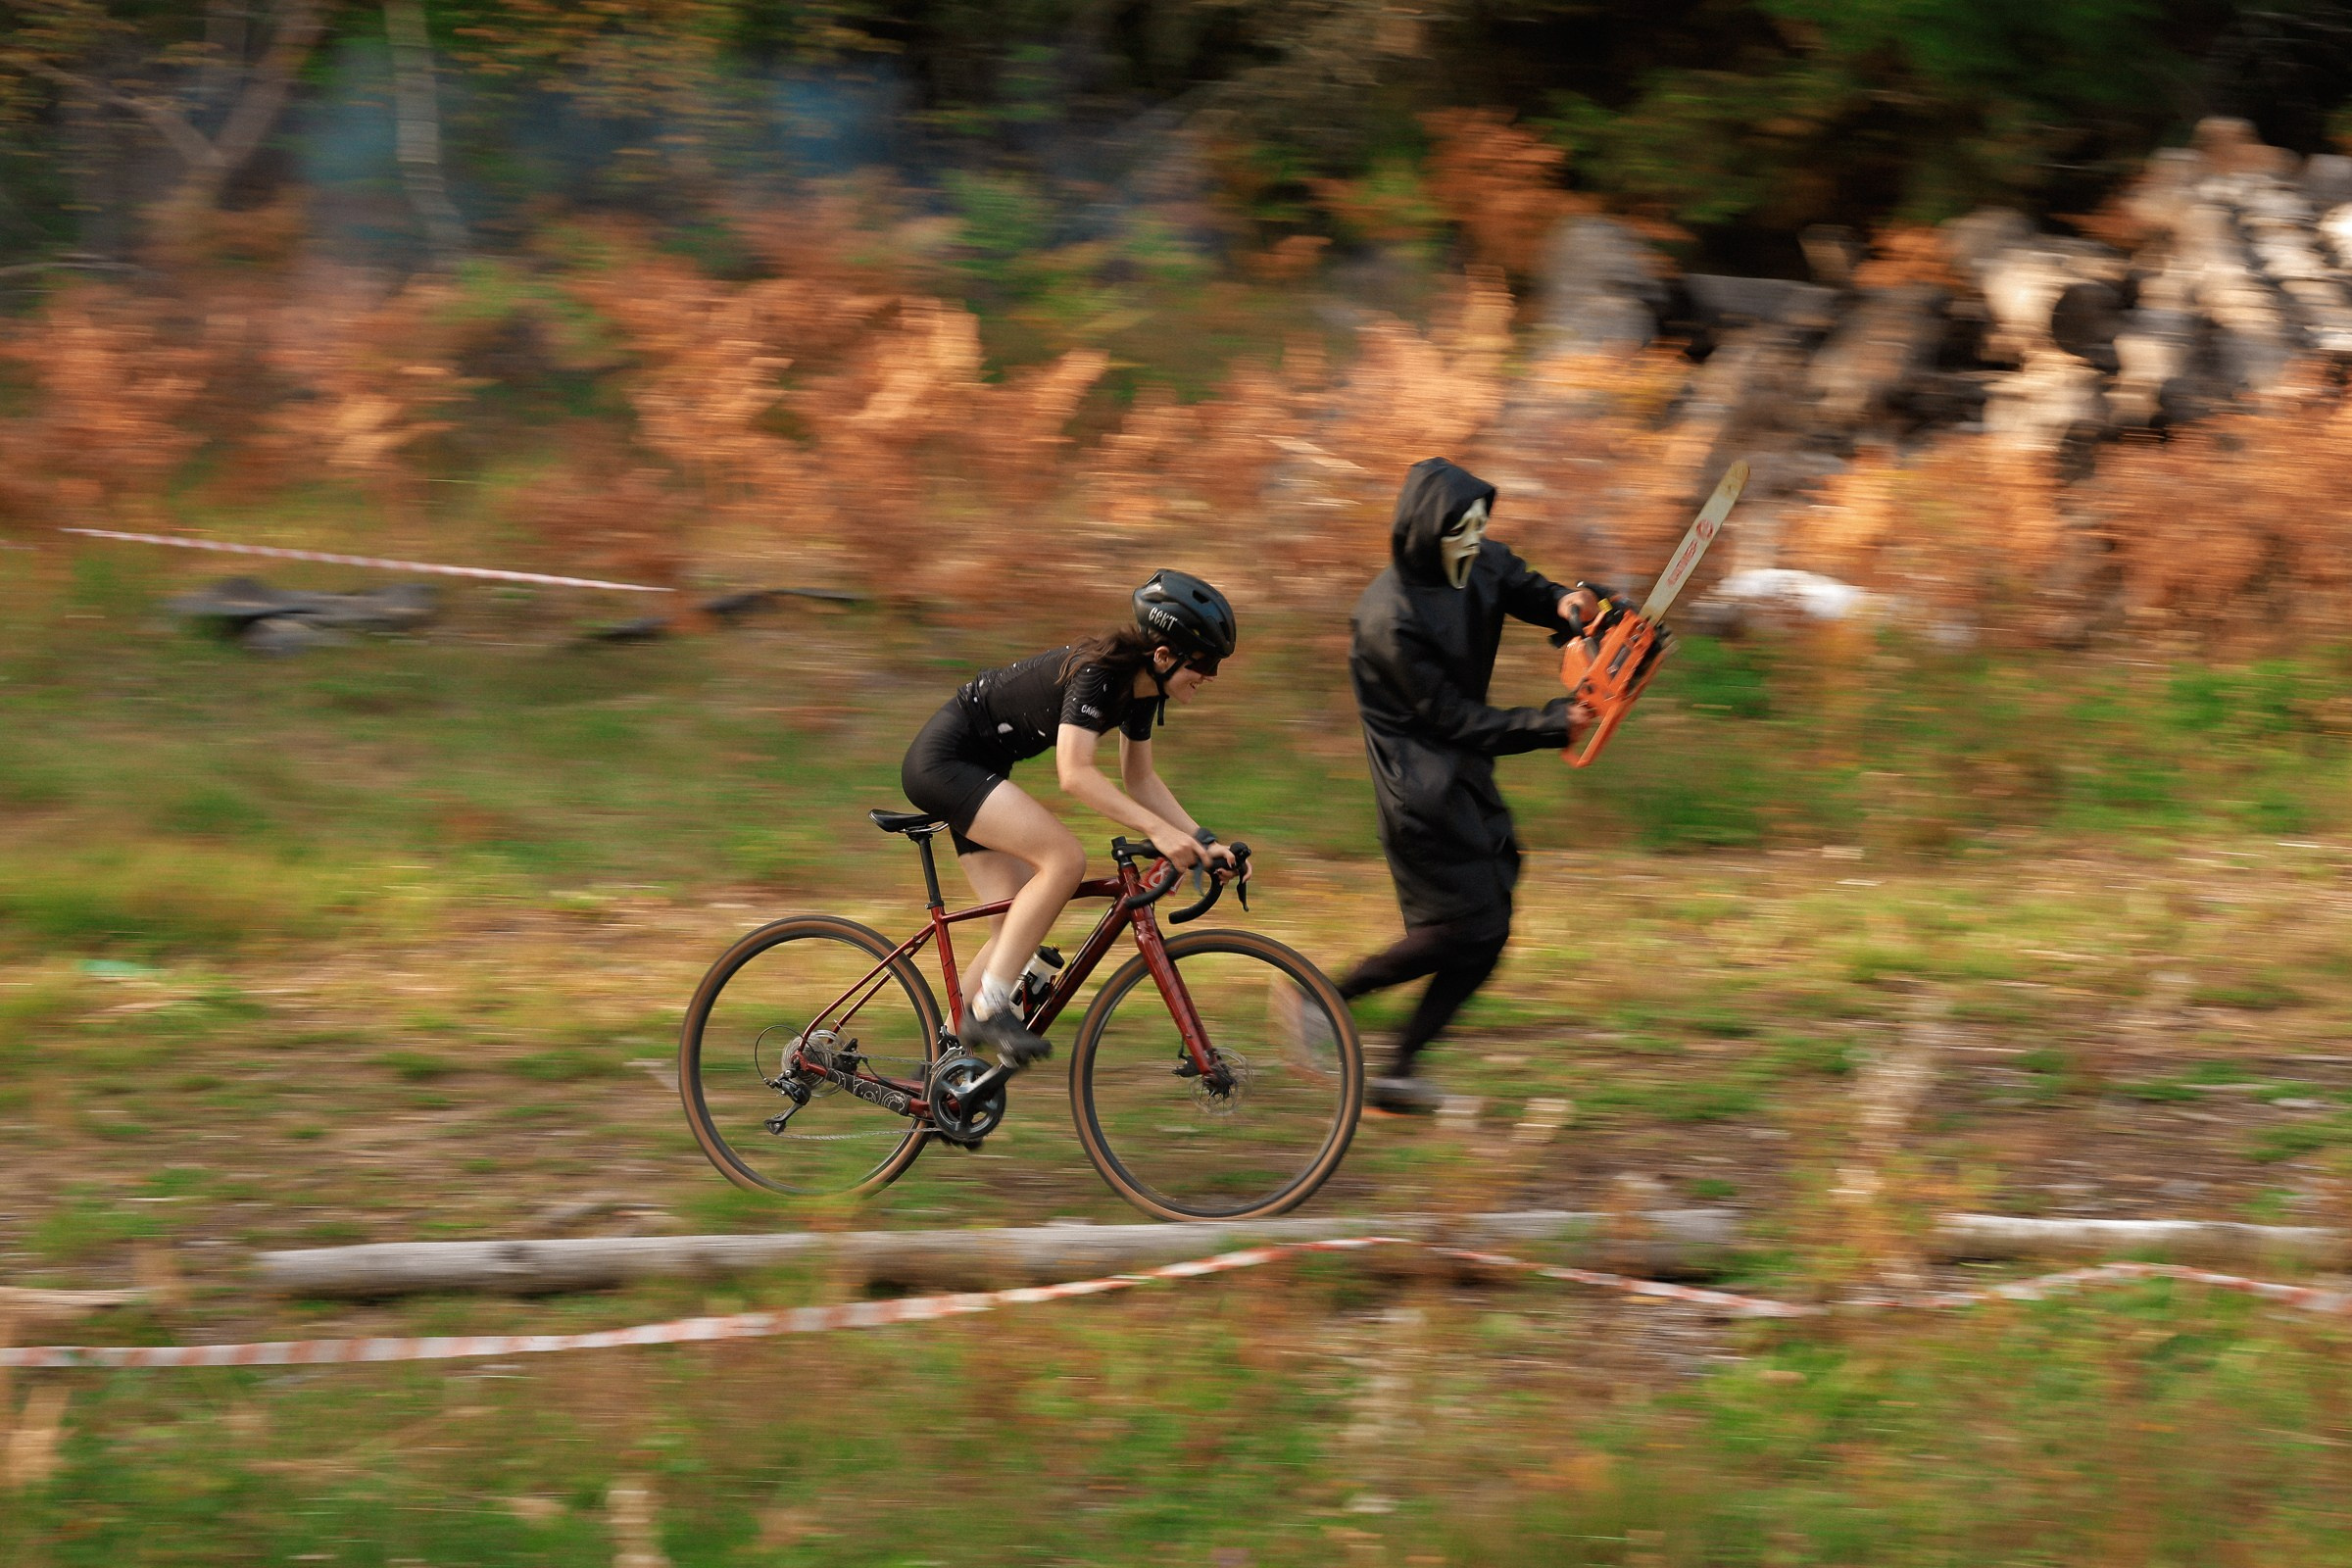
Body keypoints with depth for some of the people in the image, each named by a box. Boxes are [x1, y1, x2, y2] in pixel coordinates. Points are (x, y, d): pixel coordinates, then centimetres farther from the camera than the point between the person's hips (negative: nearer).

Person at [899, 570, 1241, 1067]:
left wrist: (1203, 840, 1)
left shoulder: (1141, 688, 1)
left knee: (1017, 928, 4)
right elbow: (1075, 774, -36)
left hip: (975, 772, 10)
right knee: (1065, 858, -25)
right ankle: (989, 1008, -21)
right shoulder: (1096, 673, -26)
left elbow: (1140, 780, 12)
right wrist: (1158, 830, -41)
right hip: (943, 759, -10)